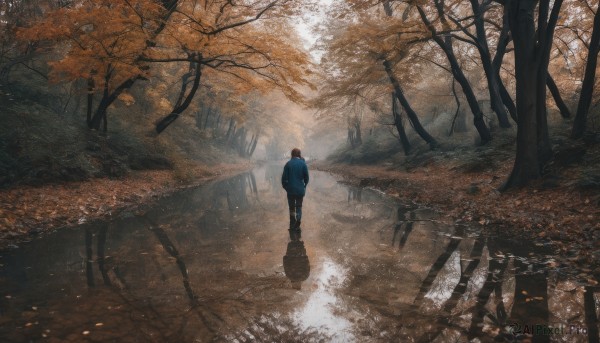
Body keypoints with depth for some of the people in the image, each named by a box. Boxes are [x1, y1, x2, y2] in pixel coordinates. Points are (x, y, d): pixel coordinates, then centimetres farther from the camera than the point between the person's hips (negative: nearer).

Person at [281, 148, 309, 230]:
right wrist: (304, 186, 14)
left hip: (291, 190, 0)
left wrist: (286, 187, 8)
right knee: (299, 207, 12)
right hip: (300, 190, 0)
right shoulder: (303, 164, -6)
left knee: (291, 207, 14)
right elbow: (306, 177, -2)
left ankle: (292, 225, 19)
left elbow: (284, 178, -7)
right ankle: (297, 225, 10)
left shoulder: (288, 164, -7)